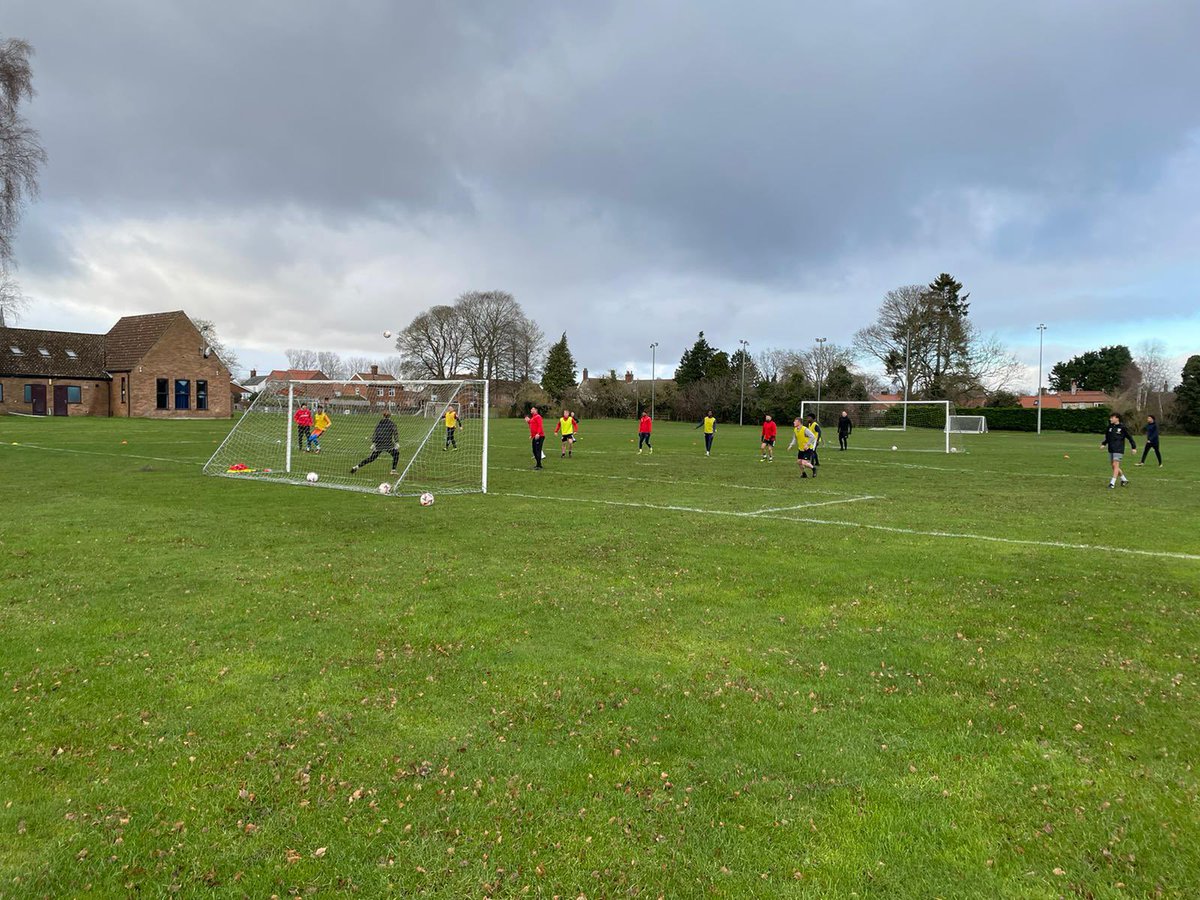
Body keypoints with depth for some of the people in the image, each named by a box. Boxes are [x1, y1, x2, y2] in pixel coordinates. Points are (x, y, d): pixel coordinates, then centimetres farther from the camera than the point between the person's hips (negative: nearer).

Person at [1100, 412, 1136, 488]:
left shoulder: (1122, 428, -8)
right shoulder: (1110, 427, 8)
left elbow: (1130, 437, -2)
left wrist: (1134, 447, -4)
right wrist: (1103, 443, 7)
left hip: (1118, 450, -7)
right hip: (1111, 450, 7)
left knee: (1115, 465, -13)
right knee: (1114, 466, 10)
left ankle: (1112, 483, -14)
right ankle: (1124, 479, 27)